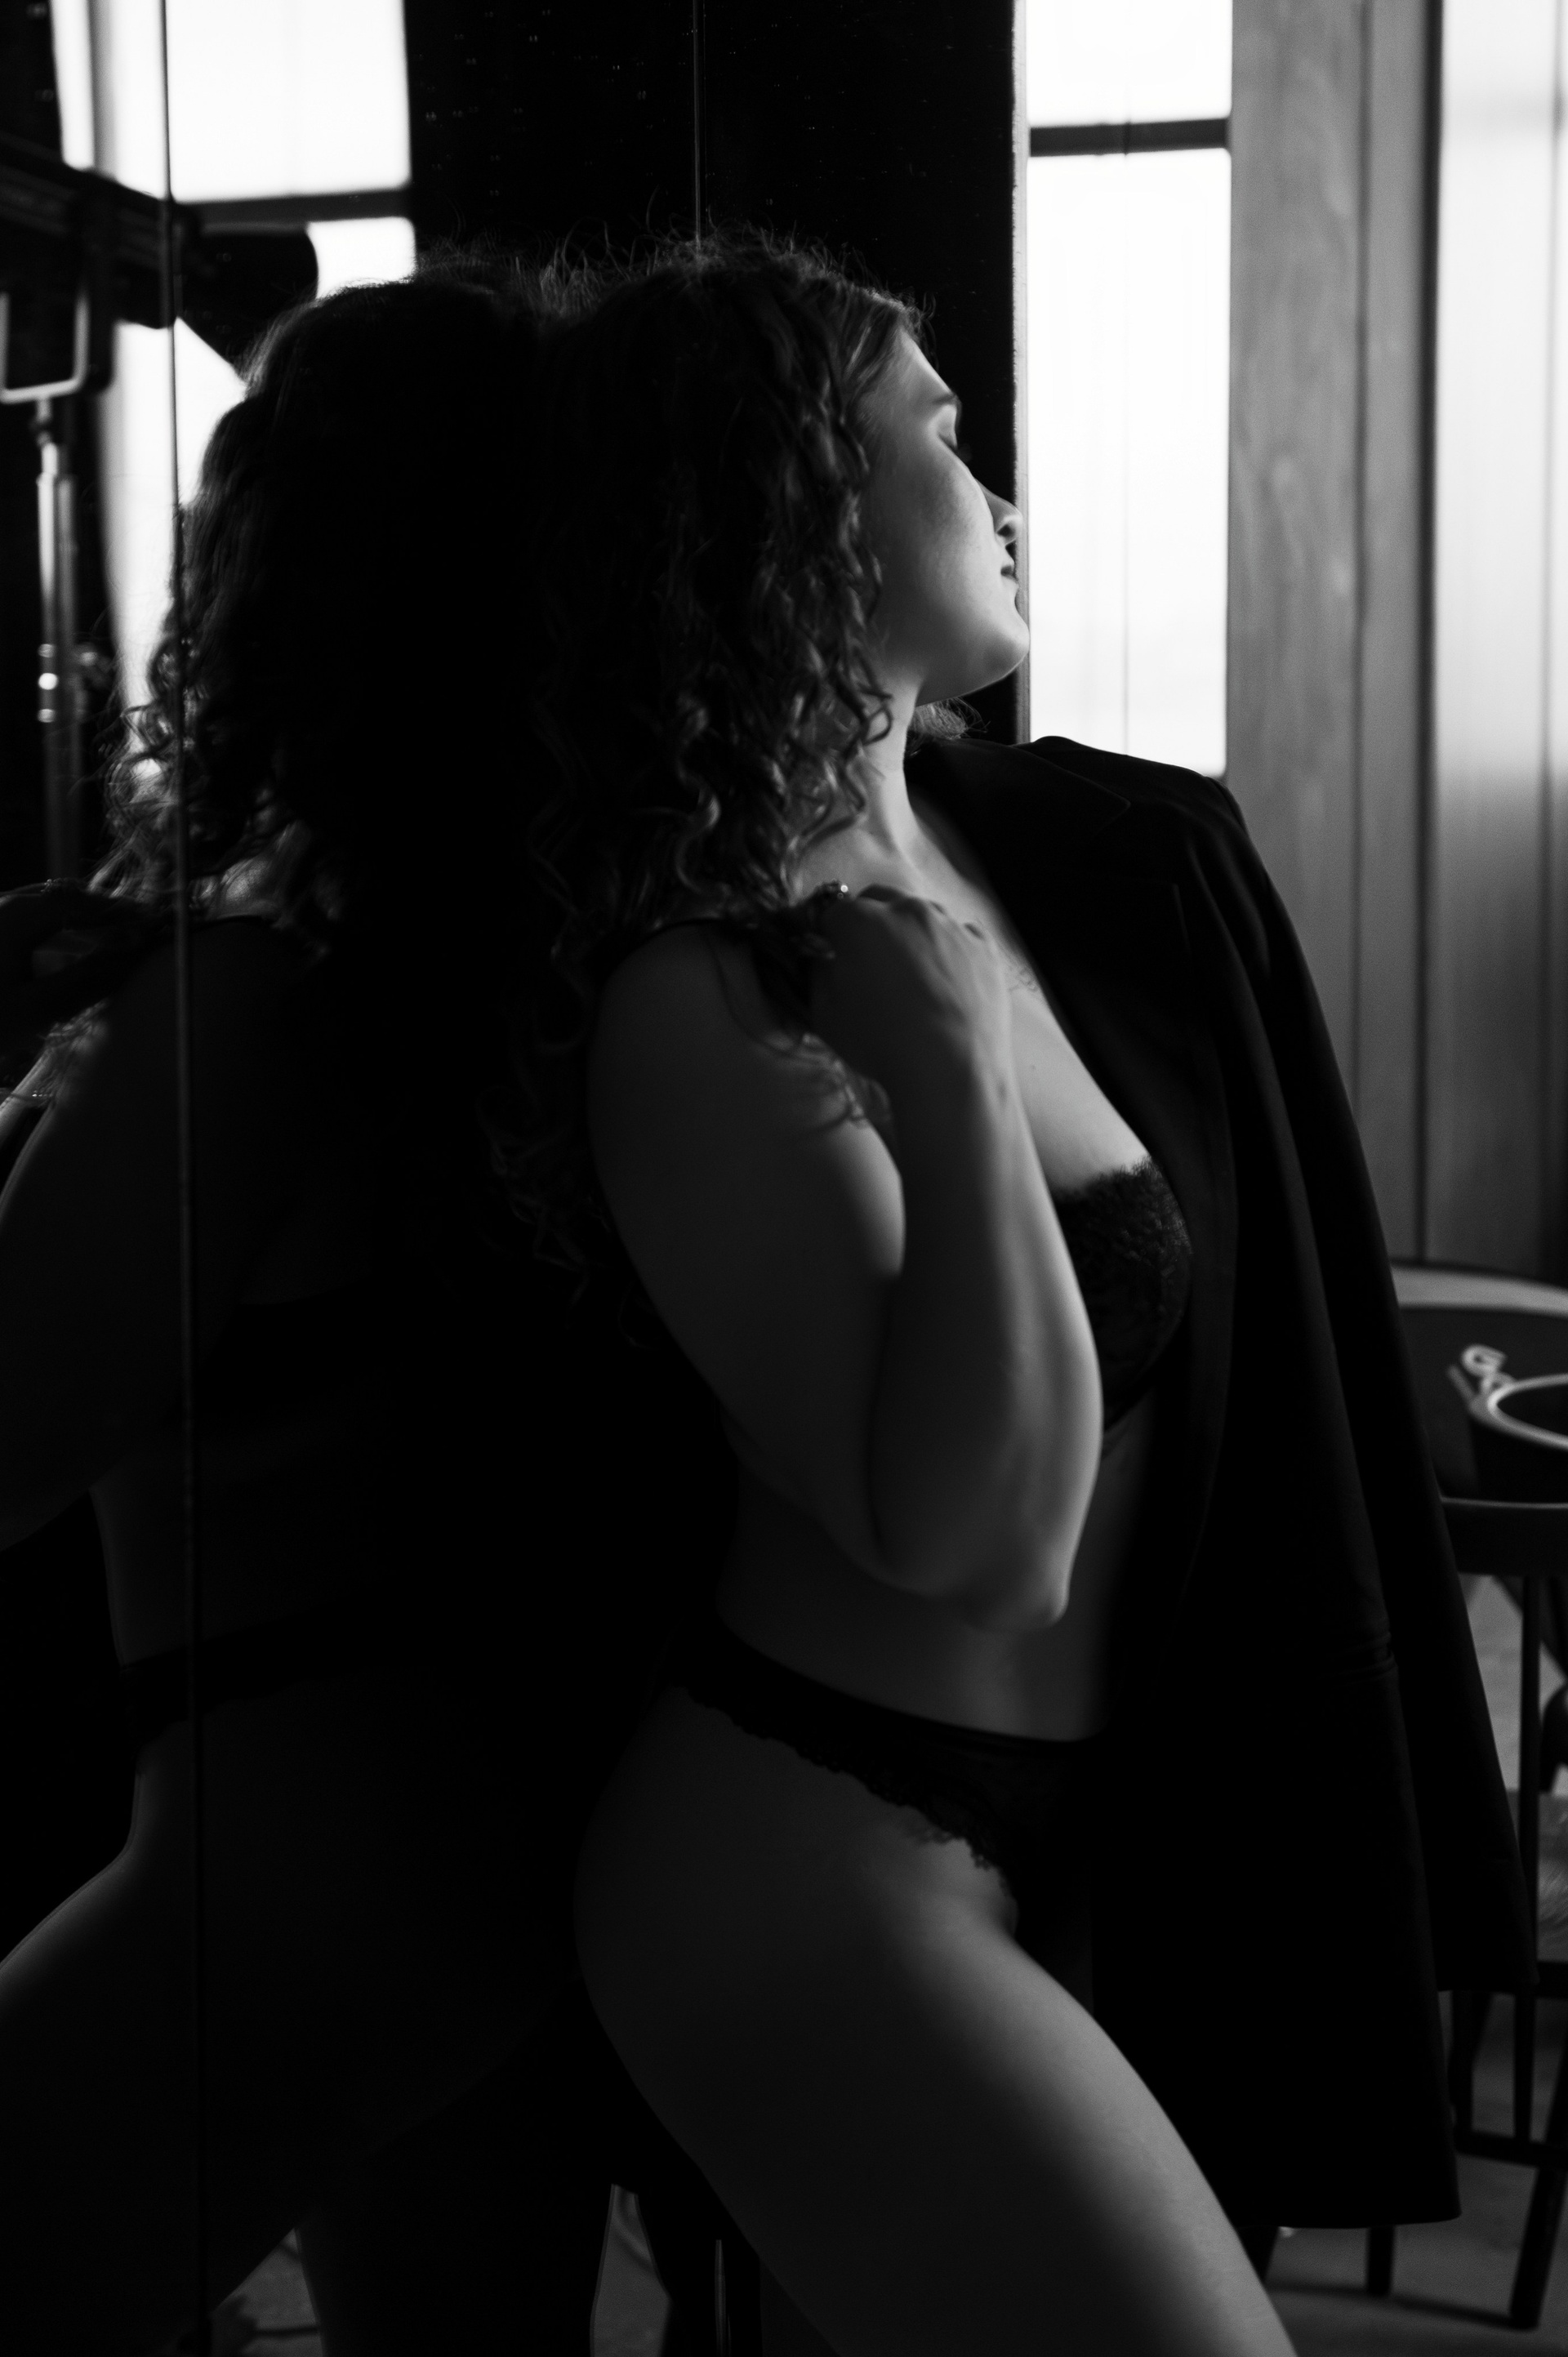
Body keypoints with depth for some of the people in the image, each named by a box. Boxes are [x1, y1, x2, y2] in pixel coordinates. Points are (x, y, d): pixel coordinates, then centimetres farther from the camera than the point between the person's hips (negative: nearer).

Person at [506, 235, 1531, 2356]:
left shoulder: (1068, 850, 3)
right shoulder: (706, 1009, -20)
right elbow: (974, 1535, -23)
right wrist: (957, 1080, -30)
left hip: (1071, 1836, 8)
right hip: (818, 1870, -8)